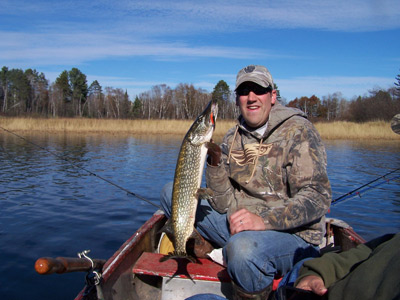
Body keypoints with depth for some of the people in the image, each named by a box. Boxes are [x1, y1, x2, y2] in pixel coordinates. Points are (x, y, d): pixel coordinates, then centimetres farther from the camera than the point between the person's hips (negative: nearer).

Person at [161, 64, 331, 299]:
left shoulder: (298, 131, -10)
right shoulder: (233, 138, 5)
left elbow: (318, 197, -19)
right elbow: (225, 206, -1)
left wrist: (264, 220, -33)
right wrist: (215, 160, -16)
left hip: (294, 233, -5)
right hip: (240, 225, 6)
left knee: (243, 247, -39)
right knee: (172, 192, 3)